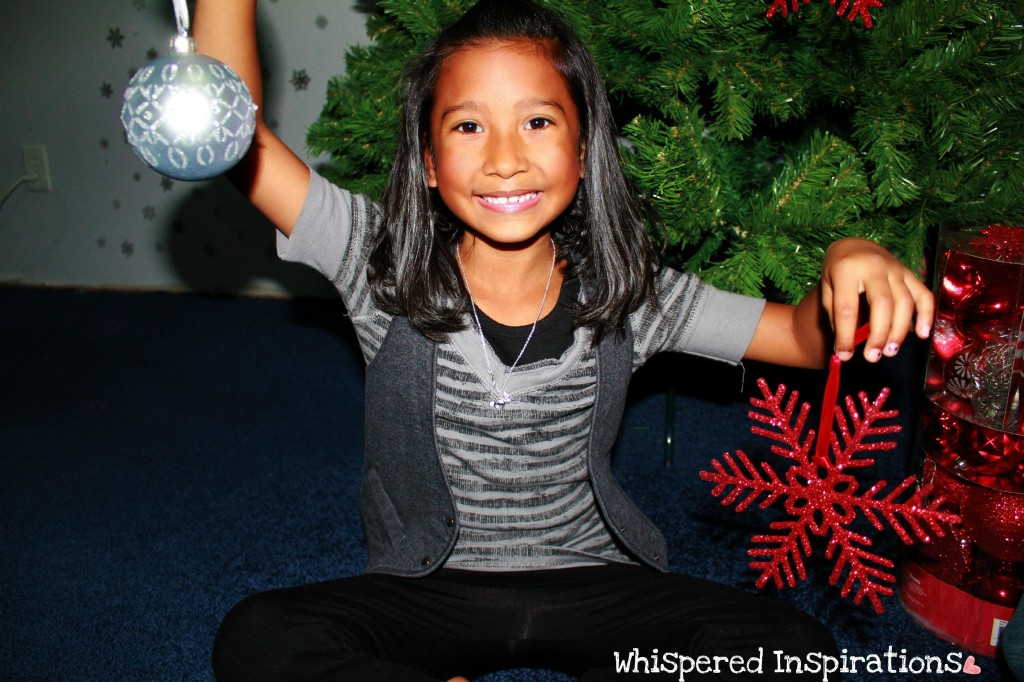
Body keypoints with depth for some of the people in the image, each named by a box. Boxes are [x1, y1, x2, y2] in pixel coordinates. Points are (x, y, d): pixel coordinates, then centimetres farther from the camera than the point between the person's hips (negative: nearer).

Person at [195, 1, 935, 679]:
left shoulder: (626, 294, -9)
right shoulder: (383, 267, -12)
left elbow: (807, 338, -3)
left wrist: (850, 260, -24)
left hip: (589, 585, 1)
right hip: (430, 589, 0)